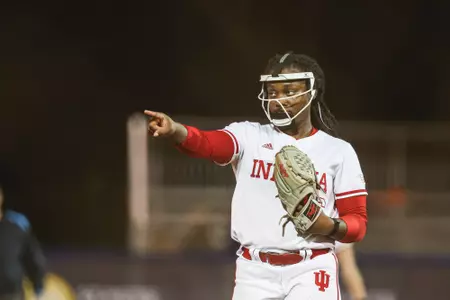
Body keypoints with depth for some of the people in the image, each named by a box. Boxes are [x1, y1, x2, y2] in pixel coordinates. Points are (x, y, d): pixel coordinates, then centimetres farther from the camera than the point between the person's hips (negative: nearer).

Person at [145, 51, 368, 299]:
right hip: (255, 273, 2)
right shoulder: (250, 136, 7)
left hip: (310, 272, -1)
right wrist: (173, 131, -37)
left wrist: (330, 227, -18)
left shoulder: (338, 151, 6)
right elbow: (206, 144, -14)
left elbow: (358, 223, 5)